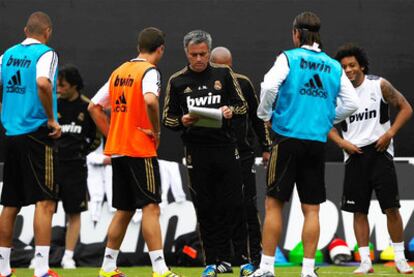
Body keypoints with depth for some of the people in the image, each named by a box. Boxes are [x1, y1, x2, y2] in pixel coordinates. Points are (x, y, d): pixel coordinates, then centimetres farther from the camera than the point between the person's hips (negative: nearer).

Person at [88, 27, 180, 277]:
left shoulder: (119, 72, 15)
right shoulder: (149, 71, -8)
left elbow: (94, 107, 17)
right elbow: (150, 100, -29)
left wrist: (112, 135, 14)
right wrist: (156, 130, -16)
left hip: (117, 150, 7)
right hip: (140, 150, -7)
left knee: (124, 210, 14)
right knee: (151, 207, -9)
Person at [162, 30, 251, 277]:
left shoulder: (224, 74, 7)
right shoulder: (178, 81, 7)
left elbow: (242, 105, 11)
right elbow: (167, 118, 9)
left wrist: (230, 110, -11)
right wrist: (183, 121, -12)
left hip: (226, 148, 0)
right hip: (197, 152, 1)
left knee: (233, 205, -3)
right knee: (205, 209, 2)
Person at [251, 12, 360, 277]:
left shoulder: (289, 58, -2)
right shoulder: (334, 66, 10)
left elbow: (269, 86, -16)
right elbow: (352, 102, 7)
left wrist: (266, 114, 1)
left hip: (288, 138, -3)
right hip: (318, 142, 3)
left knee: (274, 203, 2)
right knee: (312, 209, 5)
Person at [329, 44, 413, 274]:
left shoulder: (379, 85, -2)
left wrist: (390, 134, -9)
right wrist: (342, 143, -4)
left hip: (379, 152, -3)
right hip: (354, 156, 3)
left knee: (391, 207, -5)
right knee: (359, 211, 2)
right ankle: (365, 261, 7)